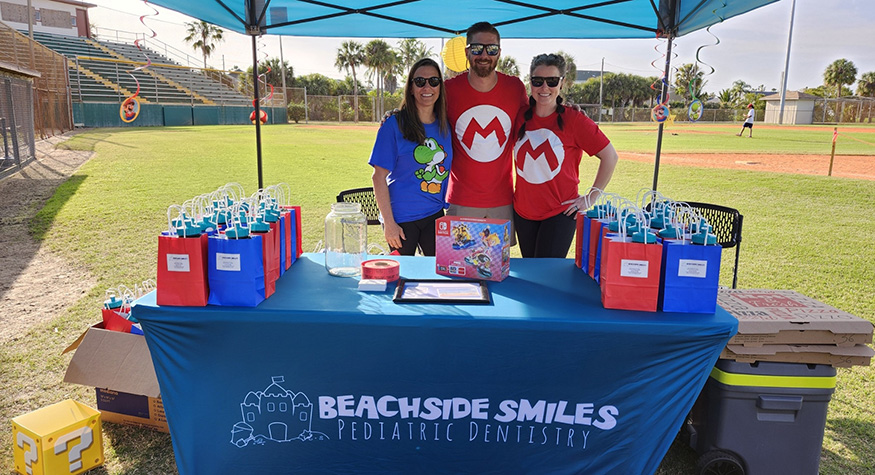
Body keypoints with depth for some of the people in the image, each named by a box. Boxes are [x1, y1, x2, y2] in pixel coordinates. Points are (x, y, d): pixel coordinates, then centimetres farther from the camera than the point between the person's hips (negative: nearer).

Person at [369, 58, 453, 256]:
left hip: (435, 215, 4)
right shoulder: (394, 125, -9)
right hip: (401, 217, -4)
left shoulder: (444, 126, 5)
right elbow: (379, 176, -10)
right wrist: (389, 222, -14)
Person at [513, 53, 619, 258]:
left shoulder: (574, 120, -11)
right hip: (523, 212, 4)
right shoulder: (520, 116, 0)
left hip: (560, 213, -4)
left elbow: (610, 156, -6)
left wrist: (591, 198, -7)